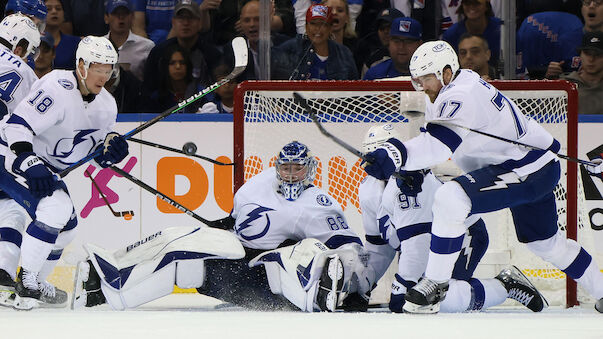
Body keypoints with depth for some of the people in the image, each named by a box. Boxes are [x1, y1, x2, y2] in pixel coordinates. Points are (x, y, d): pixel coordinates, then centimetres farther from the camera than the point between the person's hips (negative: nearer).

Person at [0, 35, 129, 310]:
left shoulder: (106, 105, 2)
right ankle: (24, 281, -24)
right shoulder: (58, 89, -26)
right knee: (56, 207, -27)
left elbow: (98, 153, 10)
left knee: (67, 224, 12)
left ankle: (34, 285, 26)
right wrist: (29, 165, -39)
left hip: (46, 167, 10)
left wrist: (111, 148, -13)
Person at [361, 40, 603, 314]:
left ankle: (435, 284, -19)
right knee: (545, 242, 27)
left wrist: (397, 155, -52)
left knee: (451, 198, -26)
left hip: (528, 171, -12)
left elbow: (440, 143, -39)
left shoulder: (461, 96, -23)